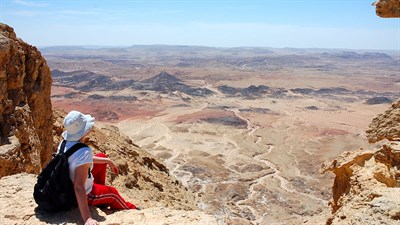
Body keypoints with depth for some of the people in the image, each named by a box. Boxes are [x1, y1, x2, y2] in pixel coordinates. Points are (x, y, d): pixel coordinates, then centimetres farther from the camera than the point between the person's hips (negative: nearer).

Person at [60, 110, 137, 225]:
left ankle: (102, 199, 33)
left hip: (67, 184, 7)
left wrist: (108, 161, 13)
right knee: (112, 193, 19)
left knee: (102, 157, 19)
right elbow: (79, 188, -42)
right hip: (85, 194, -7)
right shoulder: (84, 152, -39)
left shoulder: (64, 144, -13)